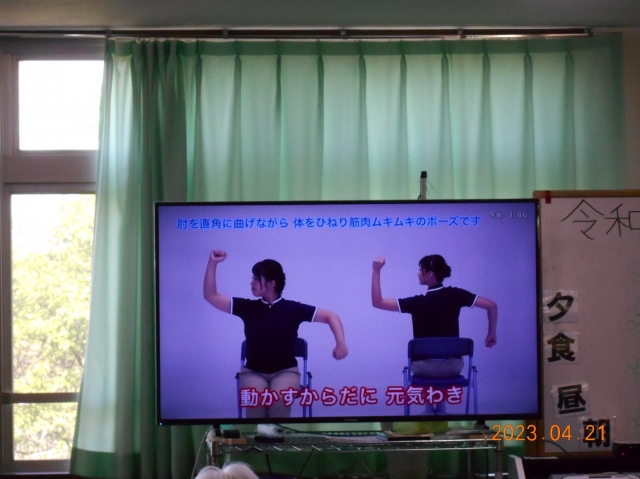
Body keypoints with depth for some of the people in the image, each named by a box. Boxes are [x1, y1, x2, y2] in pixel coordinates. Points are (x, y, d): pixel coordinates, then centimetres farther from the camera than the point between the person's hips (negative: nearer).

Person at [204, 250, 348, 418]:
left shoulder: (292, 309, -3)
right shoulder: (247, 307, 2)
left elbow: (330, 316, -1)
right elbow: (211, 296, 3)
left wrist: (341, 343, -17)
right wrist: (212, 263, -5)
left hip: (285, 371, -1)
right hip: (253, 372, 1)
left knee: (279, 398, -34)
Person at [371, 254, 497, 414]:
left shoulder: (418, 302, -15)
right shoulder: (455, 295, -6)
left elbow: (378, 302, -14)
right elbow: (491, 305, -5)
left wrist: (376, 271, -12)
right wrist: (492, 333, 7)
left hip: (424, 367, -2)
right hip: (453, 366, 2)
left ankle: (430, 409, 33)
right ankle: (439, 408, 39)